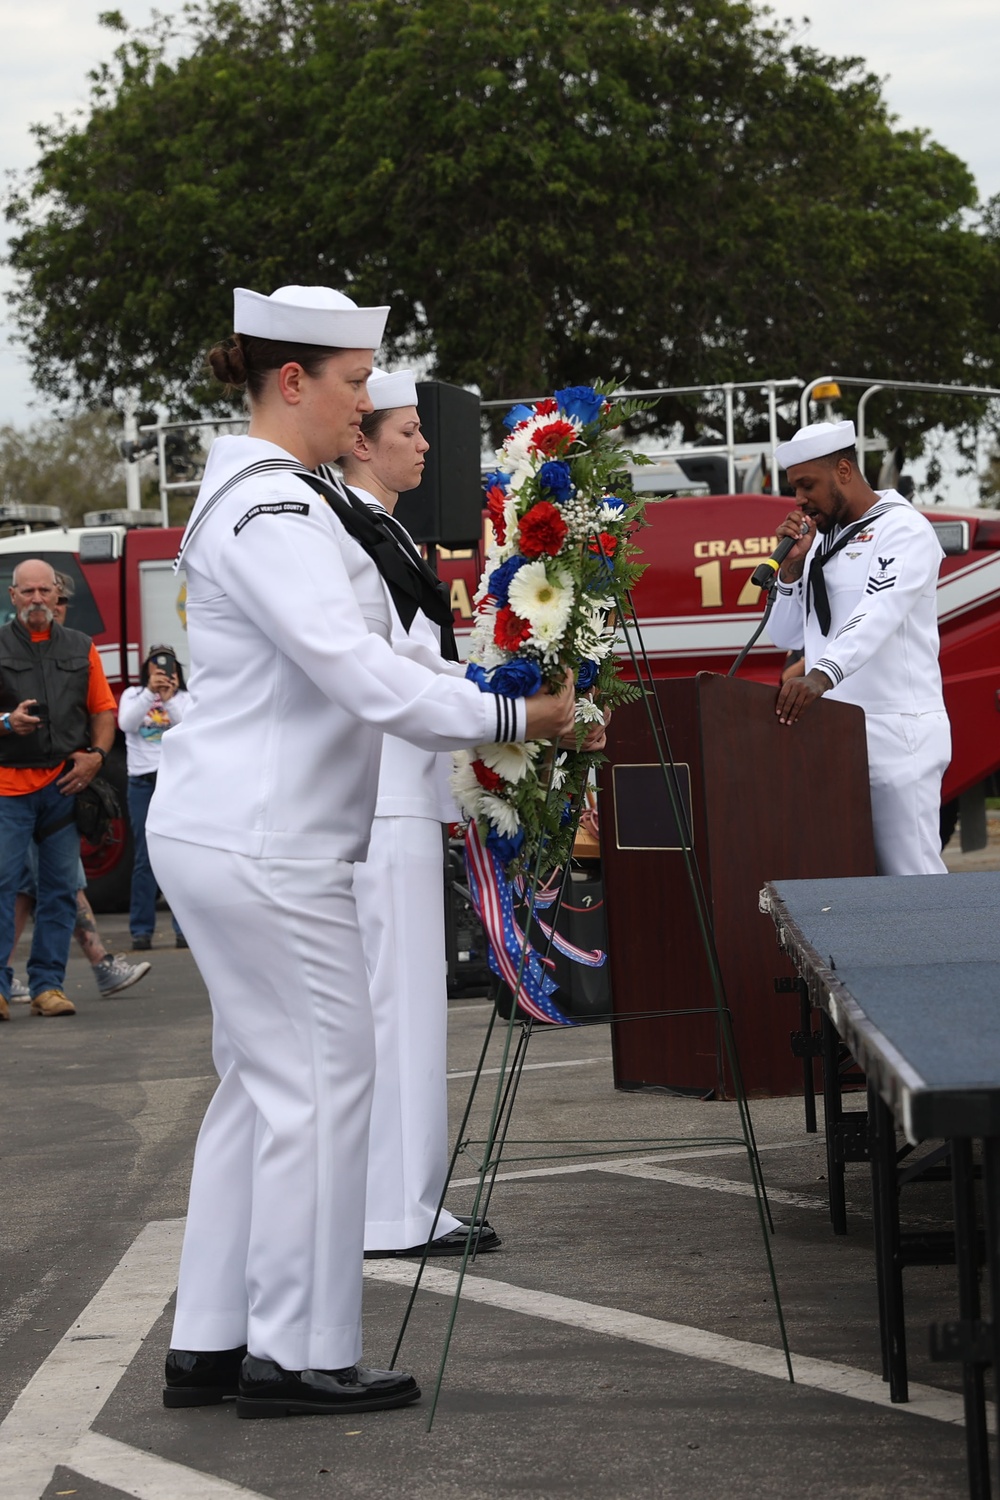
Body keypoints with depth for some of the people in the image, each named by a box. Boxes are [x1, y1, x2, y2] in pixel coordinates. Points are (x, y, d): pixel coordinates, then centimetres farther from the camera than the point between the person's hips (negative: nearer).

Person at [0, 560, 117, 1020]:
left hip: (64, 785, 3)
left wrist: (96, 754, 0)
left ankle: (48, 984, 8)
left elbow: (103, 708, 15)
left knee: (60, 888, 3)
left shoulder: (80, 647, 14)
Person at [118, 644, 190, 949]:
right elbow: (126, 724, -11)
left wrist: (169, 700, -22)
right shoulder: (133, 695, 8)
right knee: (144, 859, 1)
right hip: (143, 783, 0)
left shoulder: (184, 698, 8)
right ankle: (141, 930, 4)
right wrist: (150, 693, -23)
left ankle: (185, 927, 1)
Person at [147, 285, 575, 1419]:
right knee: (320, 1078, -3)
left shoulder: (274, 496, 17)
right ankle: (295, 1355, 4)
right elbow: (361, 678, -24)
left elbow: (371, 648, 21)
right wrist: (513, 718, -18)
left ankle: (209, 1344, 19)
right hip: (260, 845, -11)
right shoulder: (269, 509, -18)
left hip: (222, 834, 11)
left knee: (261, 1081, 14)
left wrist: (495, 685, 12)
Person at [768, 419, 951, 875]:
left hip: (896, 733, -7)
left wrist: (822, 675, -37)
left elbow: (878, 615, -22)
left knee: (910, 877, -11)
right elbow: (786, 636, 22)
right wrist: (792, 565, 6)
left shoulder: (903, 530, -5)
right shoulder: (820, 540, 20)